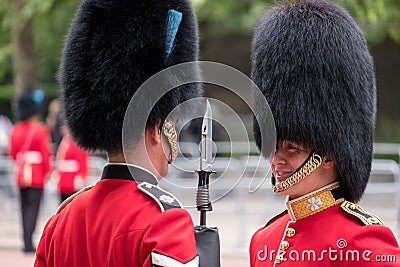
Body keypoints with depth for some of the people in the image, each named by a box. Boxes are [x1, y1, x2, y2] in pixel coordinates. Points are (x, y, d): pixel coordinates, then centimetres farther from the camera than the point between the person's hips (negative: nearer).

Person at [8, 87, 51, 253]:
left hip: (21, 175, 5)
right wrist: (48, 171, 1)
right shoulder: (40, 131, -10)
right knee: (33, 207, -5)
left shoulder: (15, 131, 6)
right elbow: (46, 153, -10)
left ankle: (27, 241, 15)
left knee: (25, 208, 12)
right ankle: (28, 242, -13)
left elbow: (12, 154, 13)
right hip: (37, 176, -5)